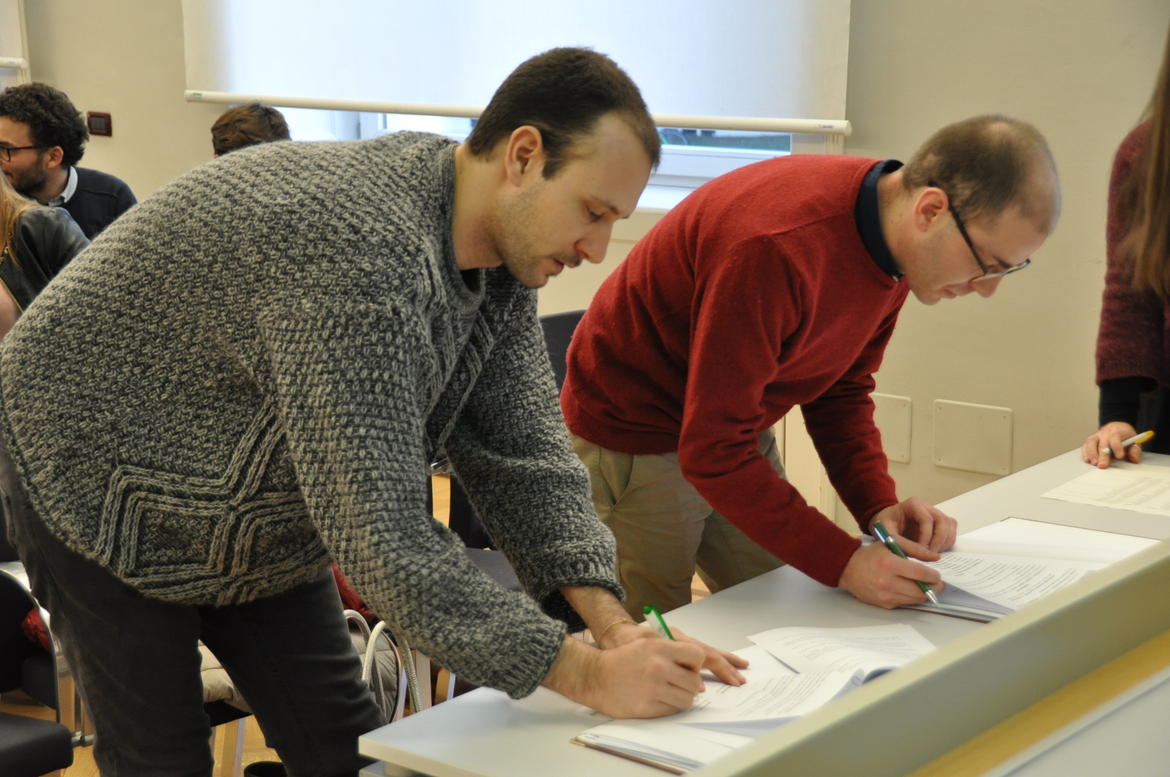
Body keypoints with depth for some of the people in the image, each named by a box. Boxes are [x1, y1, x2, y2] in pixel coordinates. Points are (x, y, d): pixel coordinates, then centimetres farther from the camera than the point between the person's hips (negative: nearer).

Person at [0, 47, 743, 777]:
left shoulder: (503, 253, -9)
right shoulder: (360, 247, -39)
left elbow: (525, 450, -7)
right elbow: (381, 534, -39)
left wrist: (608, 619, -21)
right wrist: (580, 672, -36)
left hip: (262, 522, 8)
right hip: (103, 494, -8)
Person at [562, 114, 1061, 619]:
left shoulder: (898, 240, -8)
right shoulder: (778, 250, -36)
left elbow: (841, 390, 5)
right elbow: (713, 451, -32)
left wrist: (878, 505, -11)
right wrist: (842, 562, -32)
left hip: (733, 427, 8)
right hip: (633, 436, -8)